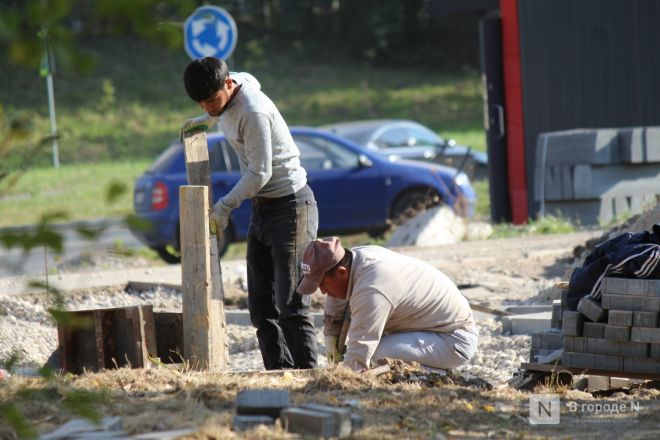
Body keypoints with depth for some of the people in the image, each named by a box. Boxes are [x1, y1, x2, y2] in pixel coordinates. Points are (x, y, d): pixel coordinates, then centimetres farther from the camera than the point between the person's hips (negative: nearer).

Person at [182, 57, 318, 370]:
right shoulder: (231, 92, 4)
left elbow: (260, 173, -21)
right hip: (262, 208, 9)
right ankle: (278, 372, 7)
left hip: (290, 206, -9)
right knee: (261, 305, 5)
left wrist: (225, 206, -13)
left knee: (291, 303, -13)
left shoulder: (253, 113, -23)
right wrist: (207, 120, 28)